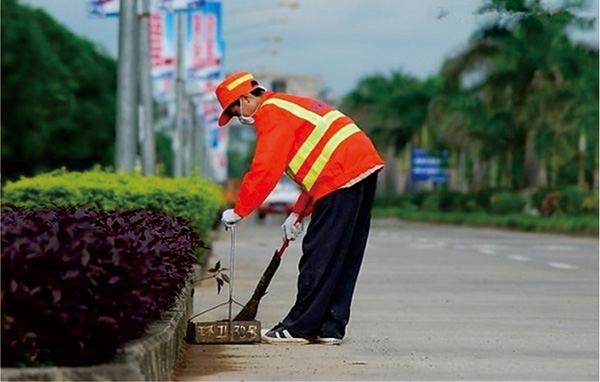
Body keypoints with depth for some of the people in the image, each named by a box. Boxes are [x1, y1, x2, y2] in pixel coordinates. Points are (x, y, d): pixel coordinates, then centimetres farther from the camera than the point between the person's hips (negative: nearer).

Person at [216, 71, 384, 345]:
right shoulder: (287, 105, 26)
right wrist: (298, 214, 23)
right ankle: (331, 328, 13)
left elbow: (265, 171, -14)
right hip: (364, 167, 10)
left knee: (318, 257, -6)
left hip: (342, 178, -10)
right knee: (345, 258, 10)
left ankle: (300, 328, -3)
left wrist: (239, 211, -5)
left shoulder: (272, 113, -5)